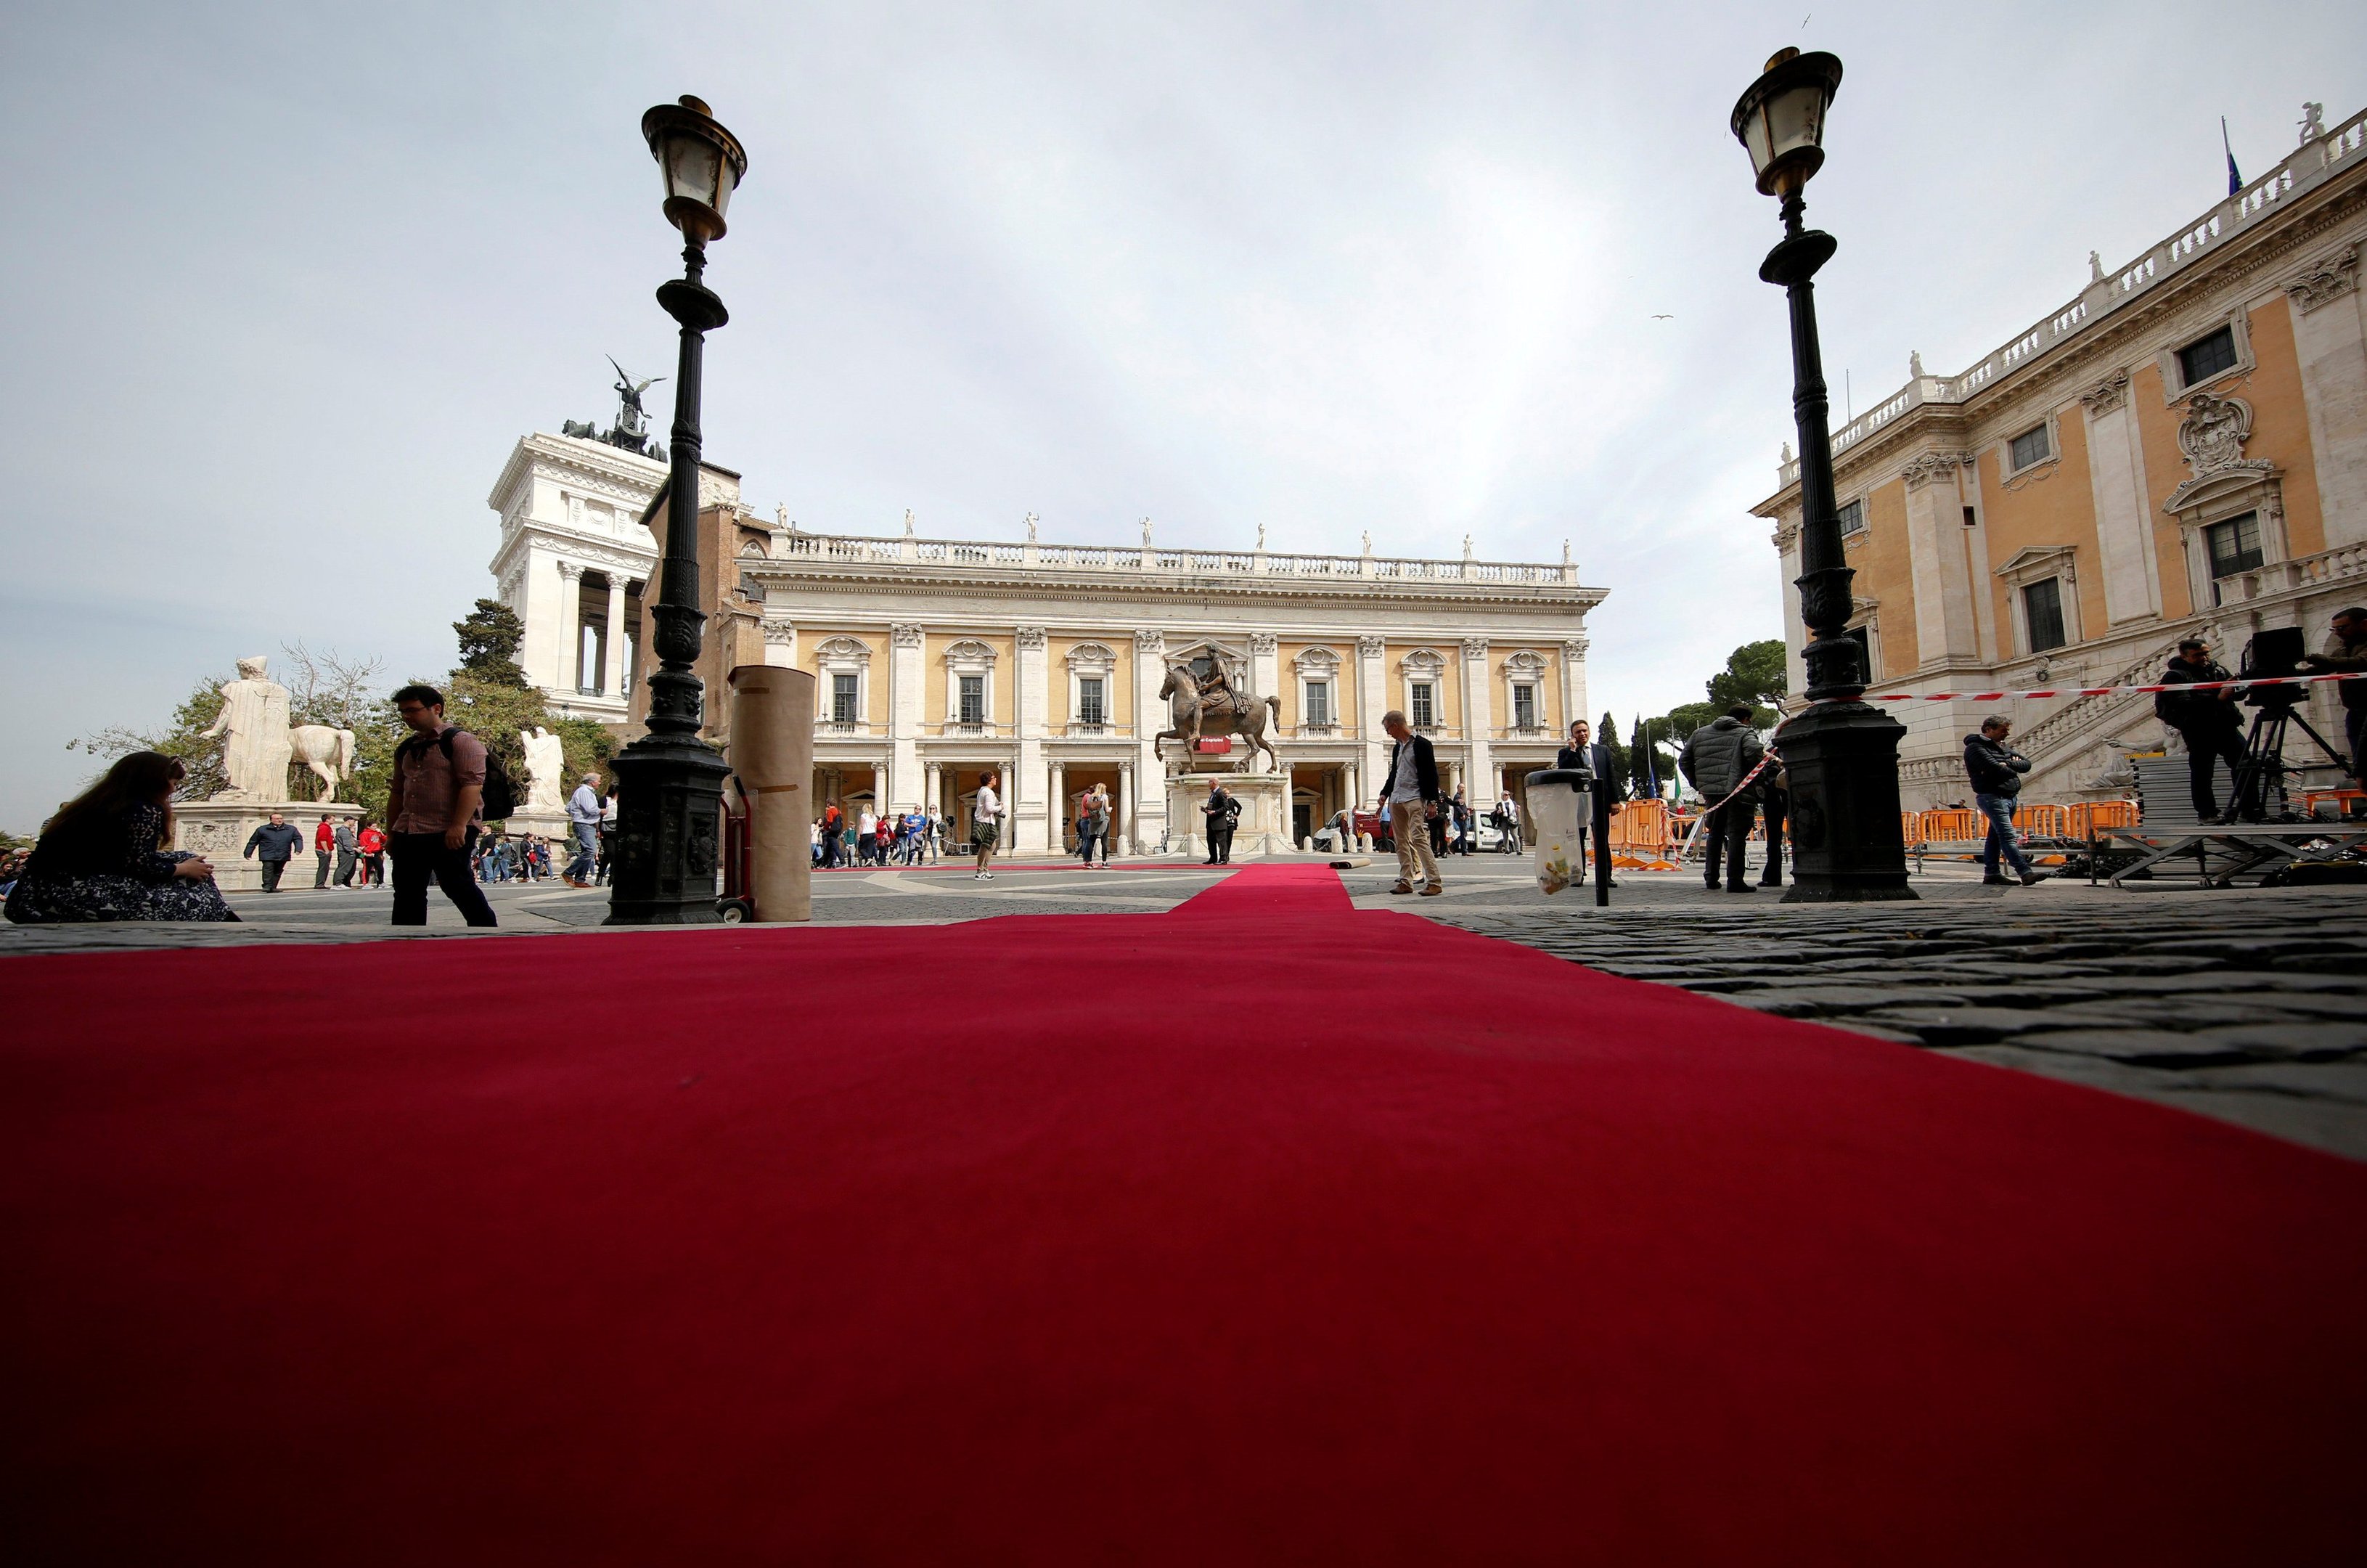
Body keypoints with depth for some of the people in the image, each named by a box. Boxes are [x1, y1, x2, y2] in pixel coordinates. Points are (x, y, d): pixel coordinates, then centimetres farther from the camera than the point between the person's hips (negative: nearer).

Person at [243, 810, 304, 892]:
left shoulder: (291, 829, 9)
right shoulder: (262, 829, 6)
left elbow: (298, 839, 10)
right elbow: (253, 842, 12)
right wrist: (248, 853, 11)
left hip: (283, 856, 2)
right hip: (267, 855, -2)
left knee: (278, 871, 6)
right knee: (268, 869, -14)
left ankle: (273, 887, 12)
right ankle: (267, 886, -11)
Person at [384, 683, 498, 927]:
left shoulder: (459, 741, -7)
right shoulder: (405, 749, 18)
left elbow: (472, 784, -17)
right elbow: (397, 792, 25)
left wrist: (459, 826, -25)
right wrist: (391, 832, 20)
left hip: (449, 834, -8)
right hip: (407, 834, 8)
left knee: (457, 887, -9)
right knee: (407, 895, 9)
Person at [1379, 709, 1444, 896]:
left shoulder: (1421, 744, -5)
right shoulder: (1397, 748, 18)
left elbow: (1431, 774, -8)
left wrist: (1432, 802, -14)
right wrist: (1385, 793, 12)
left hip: (1414, 798, -8)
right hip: (1396, 800, 8)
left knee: (1418, 838, -16)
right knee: (1401, 841, 7)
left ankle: (1434, 882, -15)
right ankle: (1405, 882, 12)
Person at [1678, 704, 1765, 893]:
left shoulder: (1700, 733, 15)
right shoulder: (1746, 733, -1)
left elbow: (1684, 761, 14)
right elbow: (1754, 753, -21)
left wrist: (1698, 784, 18)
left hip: (1711, 793, 5)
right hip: (1738, 792, -5)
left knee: (1714, 834, 18)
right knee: (1736, 835, -1)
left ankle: (1711, 877, 18)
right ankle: (1734, 881, -4)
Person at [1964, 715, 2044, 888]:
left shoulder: (2004, 747, 21)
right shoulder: (1975, 747, -8)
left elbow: (2027, 764, 10)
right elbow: (1995, 769, -20)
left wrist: (2007, 764, -8)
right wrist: (2013, 771, 0)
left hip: (2009, 796, 9)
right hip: (1992, 797, -9)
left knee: (1996, 836, 10)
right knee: (2008, 836, -14)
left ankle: (1991, 874, 13)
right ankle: (2025, 873, -21)